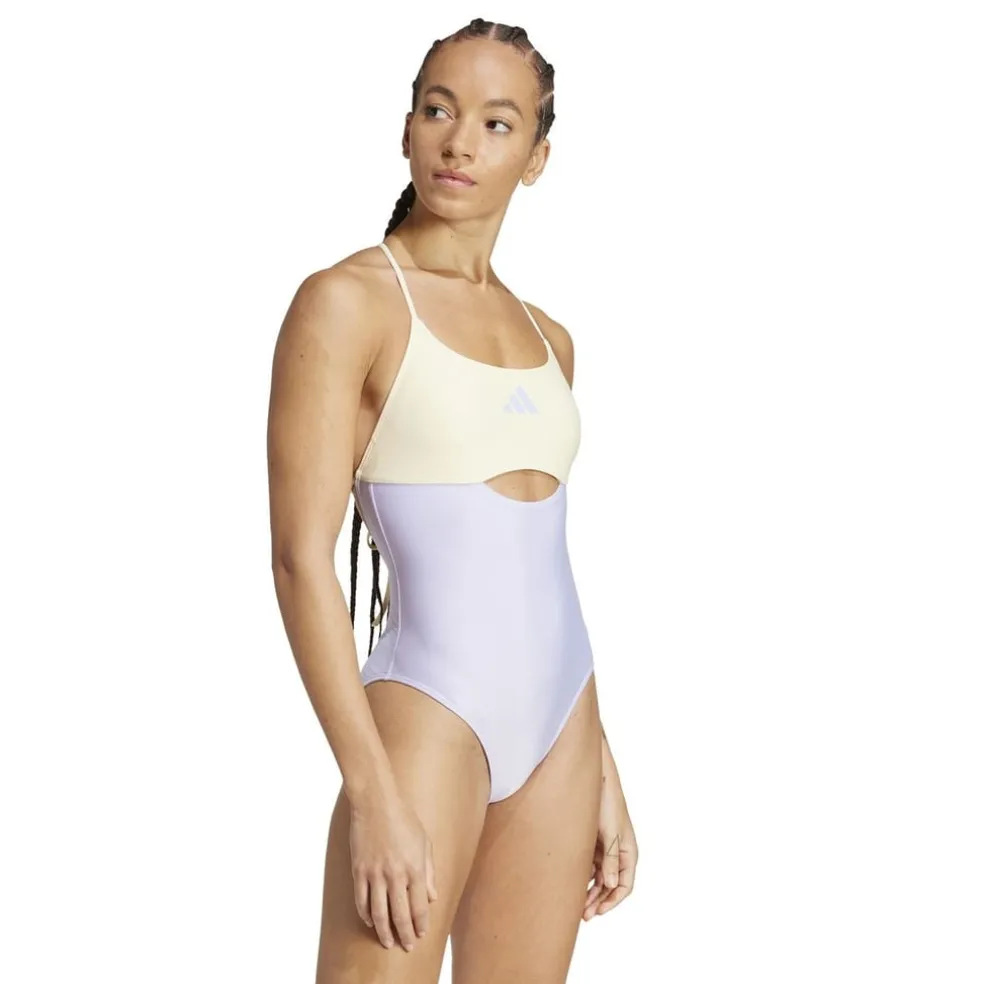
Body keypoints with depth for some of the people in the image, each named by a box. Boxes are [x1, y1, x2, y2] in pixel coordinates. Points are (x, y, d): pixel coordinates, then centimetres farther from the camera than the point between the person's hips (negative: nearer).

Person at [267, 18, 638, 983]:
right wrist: (372, 794, -19)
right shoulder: (347, 301, -7)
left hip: (559, 726, 6)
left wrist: (603, 771, 16)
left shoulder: (547, 339, 13)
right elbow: (301, 555, -13)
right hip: (428, 711, -6)